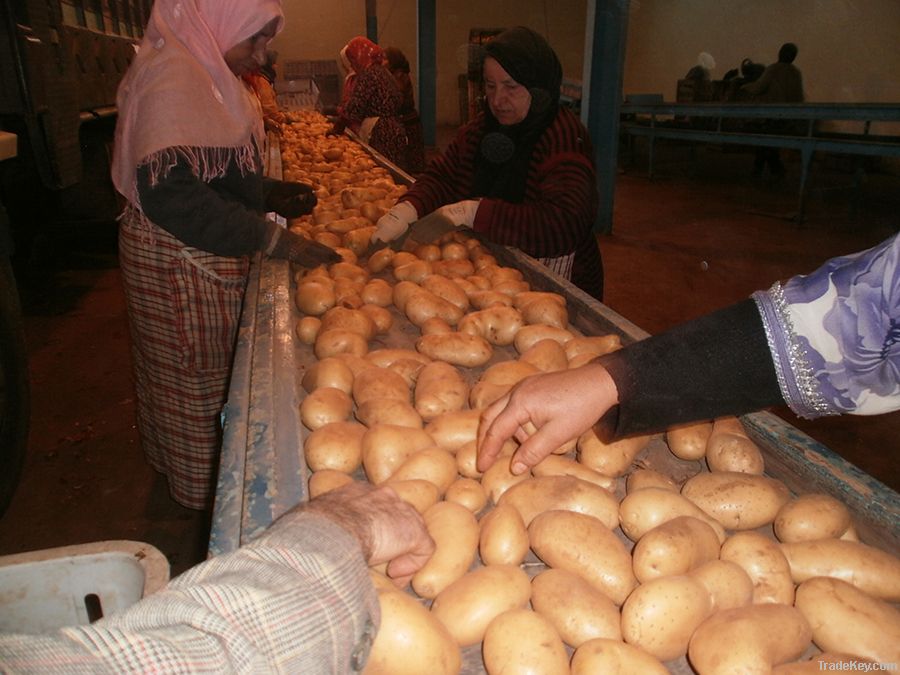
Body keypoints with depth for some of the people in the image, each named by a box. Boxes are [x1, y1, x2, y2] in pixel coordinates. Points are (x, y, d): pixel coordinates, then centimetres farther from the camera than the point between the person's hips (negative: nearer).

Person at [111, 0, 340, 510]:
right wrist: (275, 240, -30)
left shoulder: (202, 72, 13)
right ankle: (206, 492, 22)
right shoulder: (173, 75, -20)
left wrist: (270, 194, 8)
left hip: (202, 258, 10)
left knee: (189, 375, 20)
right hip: (180, 262, -10)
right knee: (201, 379, 3)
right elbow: (170, 192, -31)